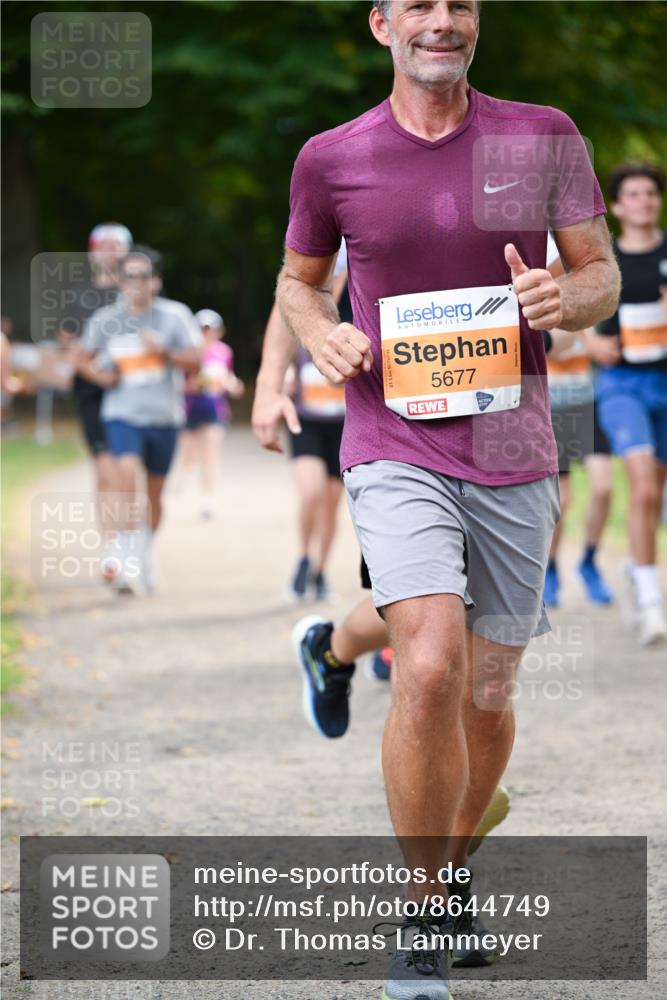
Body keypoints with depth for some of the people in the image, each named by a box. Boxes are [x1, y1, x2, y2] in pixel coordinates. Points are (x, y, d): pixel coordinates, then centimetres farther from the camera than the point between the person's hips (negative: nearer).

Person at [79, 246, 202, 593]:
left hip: (164, 416, 1)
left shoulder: (175, 315, -2)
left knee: (155, 492, 11)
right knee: (129, 474, -23)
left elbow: (195, 360, -4)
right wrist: (100, 375, -5)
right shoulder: (104, 319, 2)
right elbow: (86, 359, 15)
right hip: (122, 413, -1)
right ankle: (127, 562, -25)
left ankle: (146, 556, 33)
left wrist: (165, 352, -20)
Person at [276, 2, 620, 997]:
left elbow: (602, 279, 8)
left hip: (515, 456, 2)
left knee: (489, 695, 9)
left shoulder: (544, 138, 4)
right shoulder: (331, 159, 3)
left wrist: (562, 295, -15)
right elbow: (299, 279, 19)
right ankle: (422, 916, -8)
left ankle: (455, 866, 35)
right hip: (395, 452, -2)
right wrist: (324, 337, -3)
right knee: (431, 671, -20)